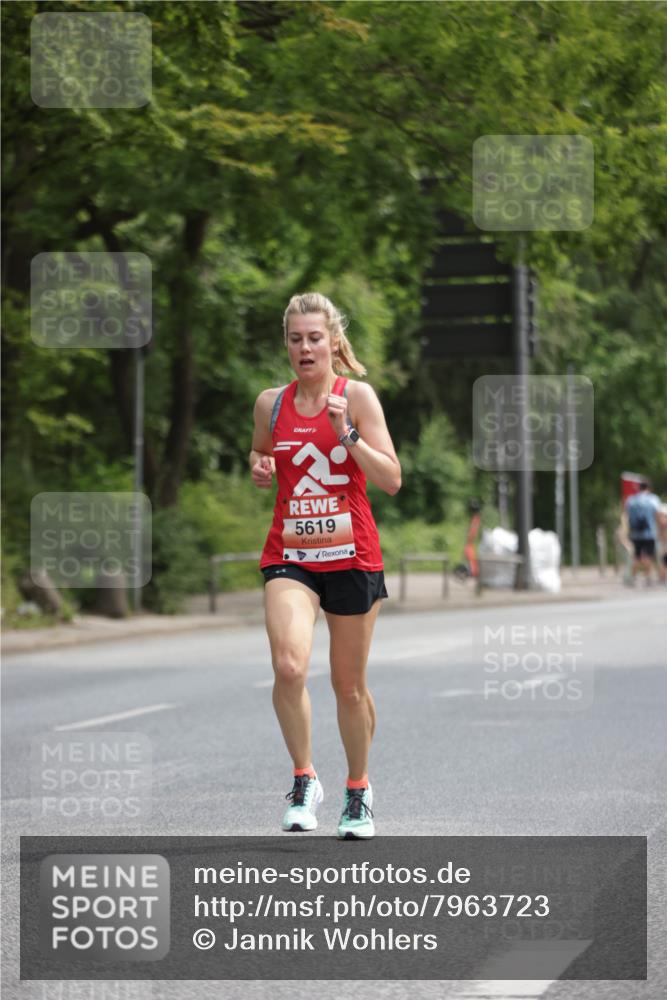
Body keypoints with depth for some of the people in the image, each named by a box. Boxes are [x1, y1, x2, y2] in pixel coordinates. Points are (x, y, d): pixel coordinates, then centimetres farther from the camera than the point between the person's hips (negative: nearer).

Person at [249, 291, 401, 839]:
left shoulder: (357, 395, -4)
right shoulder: (271, 403, 5)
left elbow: (392, 480, -8)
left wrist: (347, 434, -20)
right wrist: (260, 469, 1)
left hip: (352, 557, -1)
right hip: (289, 556, 1)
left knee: (350, 686, 8)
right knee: (288, 666, -23)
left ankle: (359, 790, 30)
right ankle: (304, 779, -5)